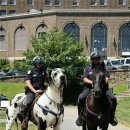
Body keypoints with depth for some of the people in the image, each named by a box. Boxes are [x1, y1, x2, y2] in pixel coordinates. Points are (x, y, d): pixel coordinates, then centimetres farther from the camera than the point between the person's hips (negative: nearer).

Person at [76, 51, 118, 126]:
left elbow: (107, 78, 1)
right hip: (90, 87, 0)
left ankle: (112, 116, -2)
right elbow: (85, 79, 0)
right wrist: (92, 82, -20)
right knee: (81, 98, -27)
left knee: (113, 98, -22)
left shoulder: (103, 67, 12)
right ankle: (80, 117, -9)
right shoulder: (88, 68, 11)